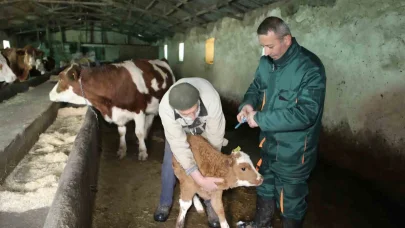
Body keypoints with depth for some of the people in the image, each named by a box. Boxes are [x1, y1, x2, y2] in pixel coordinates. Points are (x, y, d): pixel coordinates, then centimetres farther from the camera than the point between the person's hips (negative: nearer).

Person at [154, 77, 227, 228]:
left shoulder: (211, 98, -45)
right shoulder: (165, 108, -43)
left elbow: (215, 136, -29)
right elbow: (179, 146, -38)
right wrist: (200, 180, -40)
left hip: (206, 125, 0)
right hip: (180, 127, 0)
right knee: (170, 163, -2)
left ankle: (210, 203, 20)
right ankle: (165, 202, 22)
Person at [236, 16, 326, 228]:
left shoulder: (310, 67, -24)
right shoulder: (266, 62, -1)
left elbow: (306, 113, -30)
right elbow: (256, 87, 13)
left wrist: (260, 119, -28)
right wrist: (248, 103, -10)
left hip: (293, 151, -7)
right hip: (268, 142, 7)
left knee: (290, 201, 13)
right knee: (264, 186, 27)